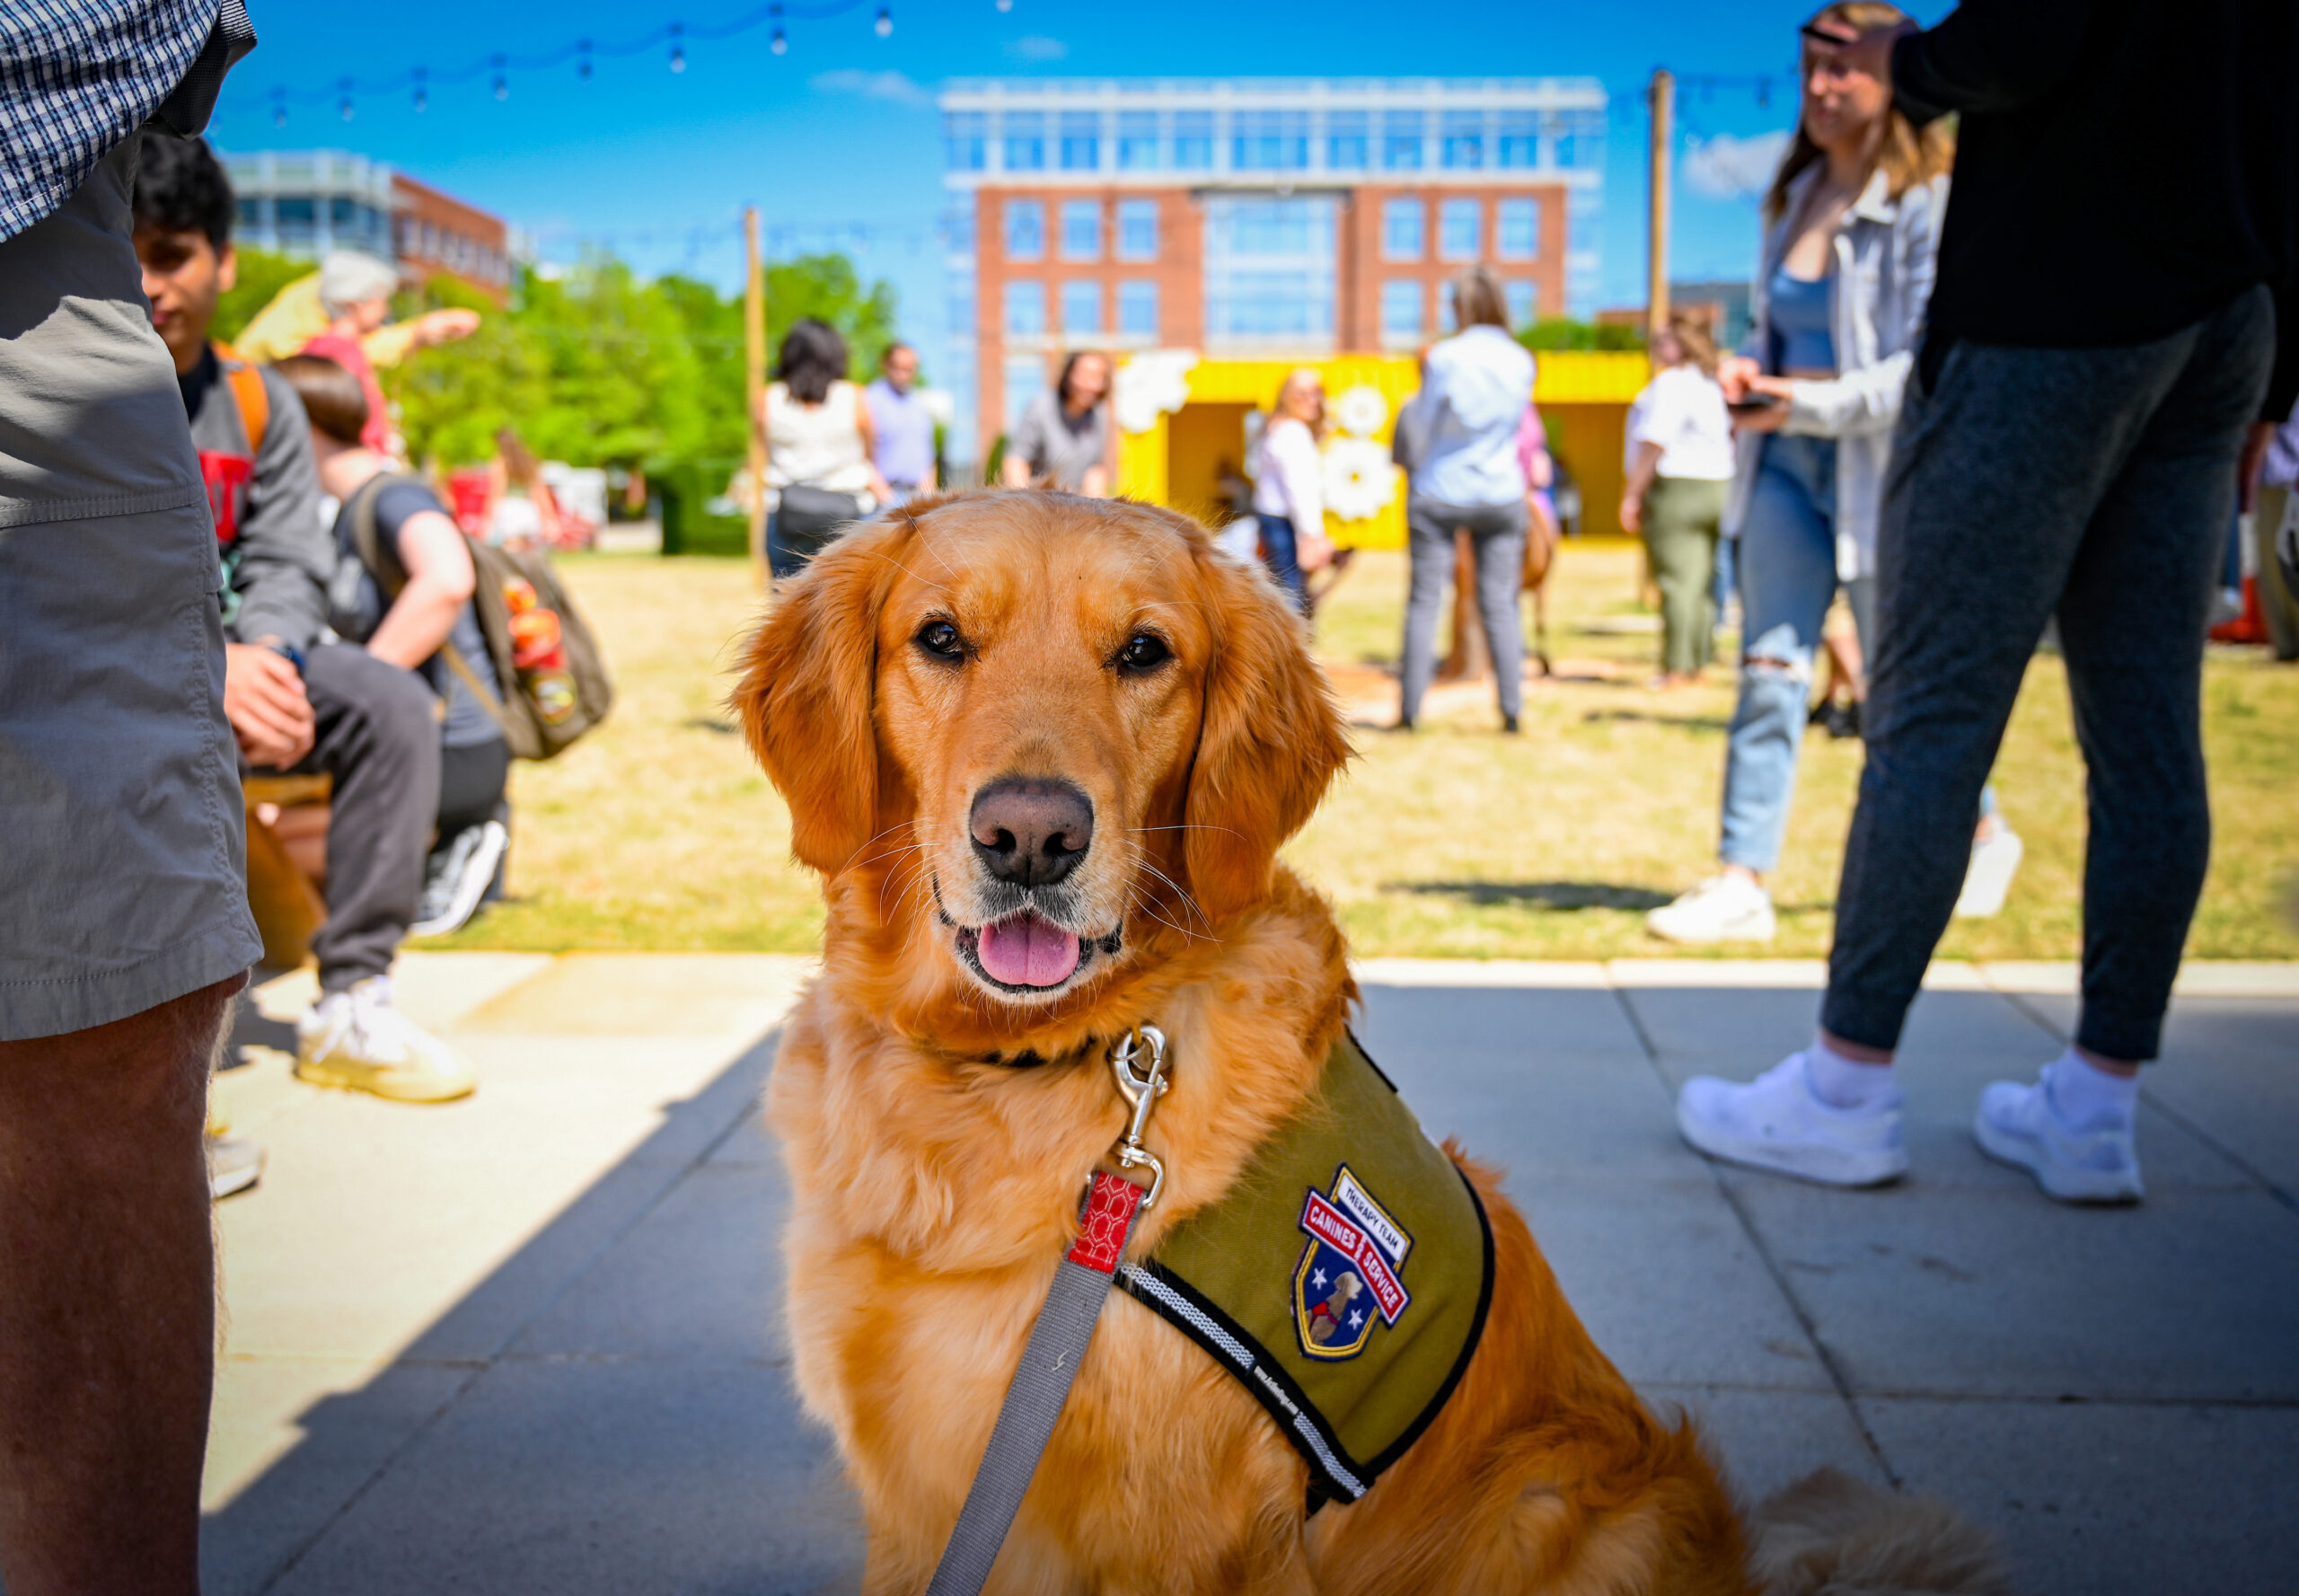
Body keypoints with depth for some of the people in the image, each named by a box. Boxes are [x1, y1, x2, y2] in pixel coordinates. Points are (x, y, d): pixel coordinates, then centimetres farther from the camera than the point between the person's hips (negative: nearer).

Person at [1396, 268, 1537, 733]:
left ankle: (1410, 709, 4)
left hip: (1439, 493, -3)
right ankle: (1512, 709, 4)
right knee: (1500, 603, 6)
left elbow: (1418, 433, -4)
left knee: (1424, 601, 3)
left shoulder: (1444, 358, -12)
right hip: (1501, 494, 3)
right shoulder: (1521, 362, -1)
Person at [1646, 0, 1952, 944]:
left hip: (1881, 469, -5)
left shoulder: (1928, 205, -10)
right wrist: (1747, 369, 2)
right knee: (1768, 670, -3)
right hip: (1786, 463, 6)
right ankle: (1742, 883, -4)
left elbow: (1929, 365, -16)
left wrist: (1808, 403, -20)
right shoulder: (1793, 197, 12)